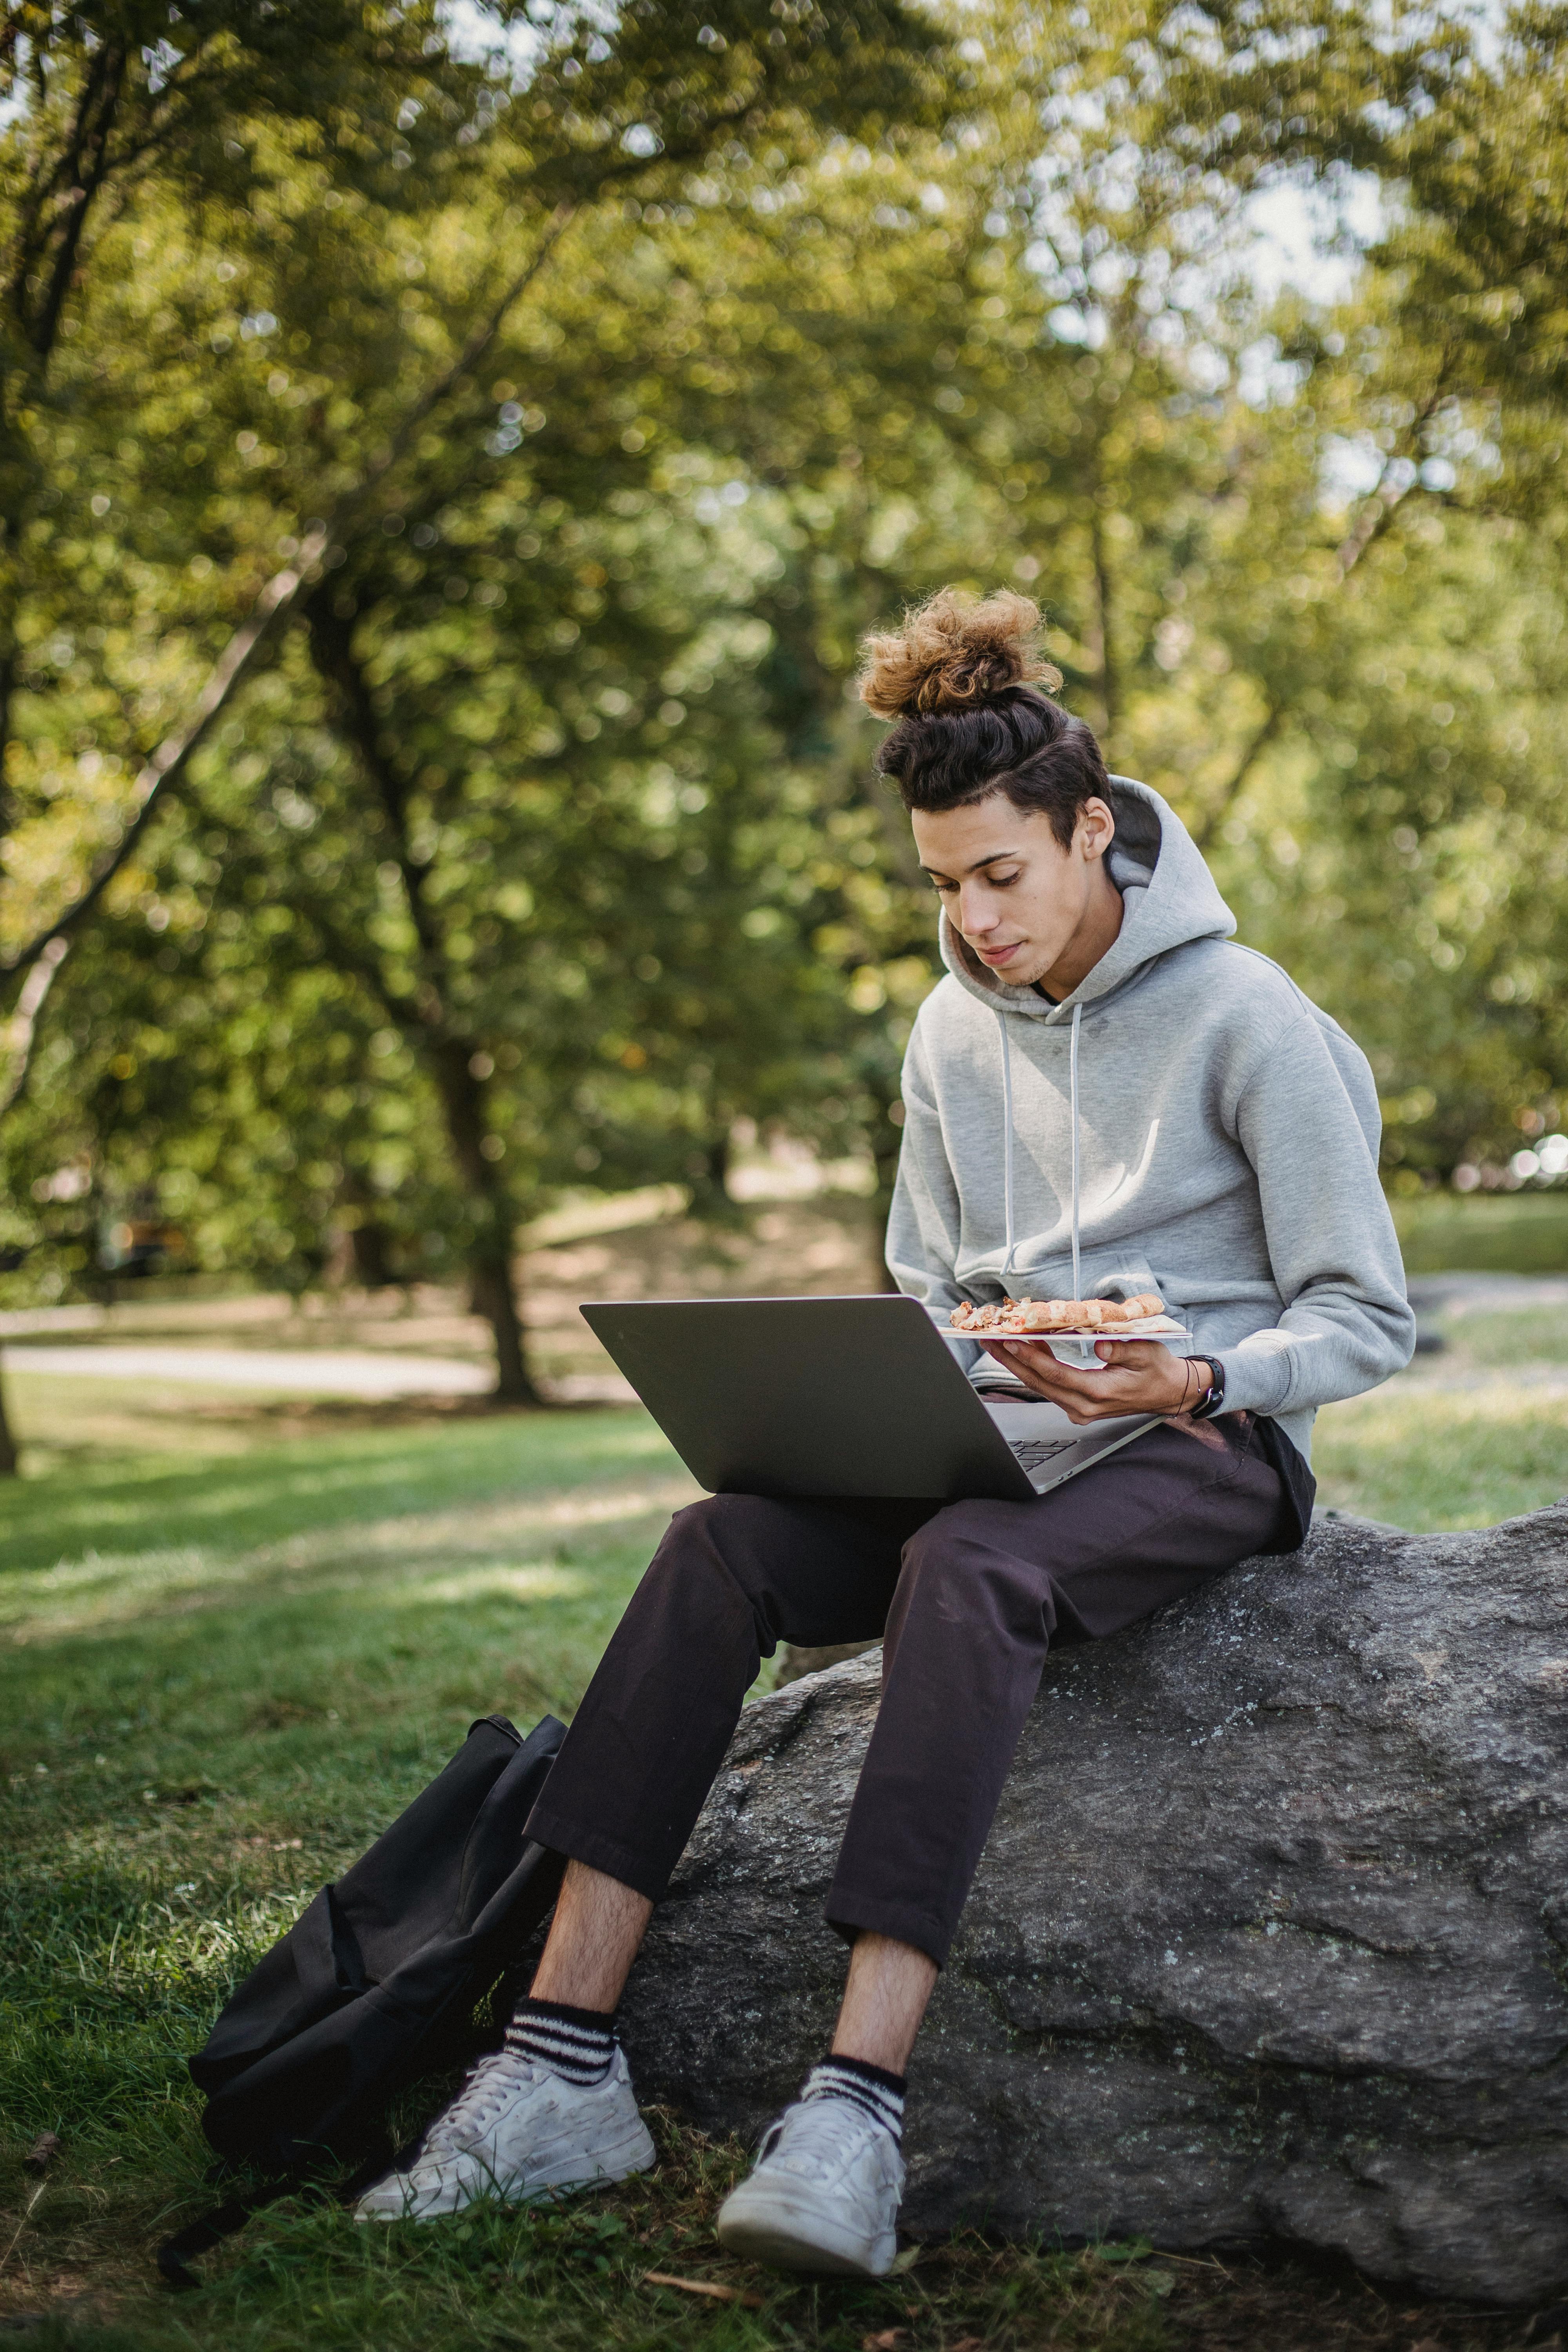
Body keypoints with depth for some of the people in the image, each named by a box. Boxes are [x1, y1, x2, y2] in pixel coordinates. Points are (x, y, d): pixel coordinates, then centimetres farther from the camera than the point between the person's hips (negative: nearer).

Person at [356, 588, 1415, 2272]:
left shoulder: (1242, 1018, -8)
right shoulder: (956, 1028, 10)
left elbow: (1367, 1320, -6)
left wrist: (1200, 1383, -24)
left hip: (1201, 1444, -5)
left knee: (968, 1567, -39)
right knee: (718, 1546, -24)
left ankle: (860, 2100, -45)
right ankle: (564, 2063, -29)